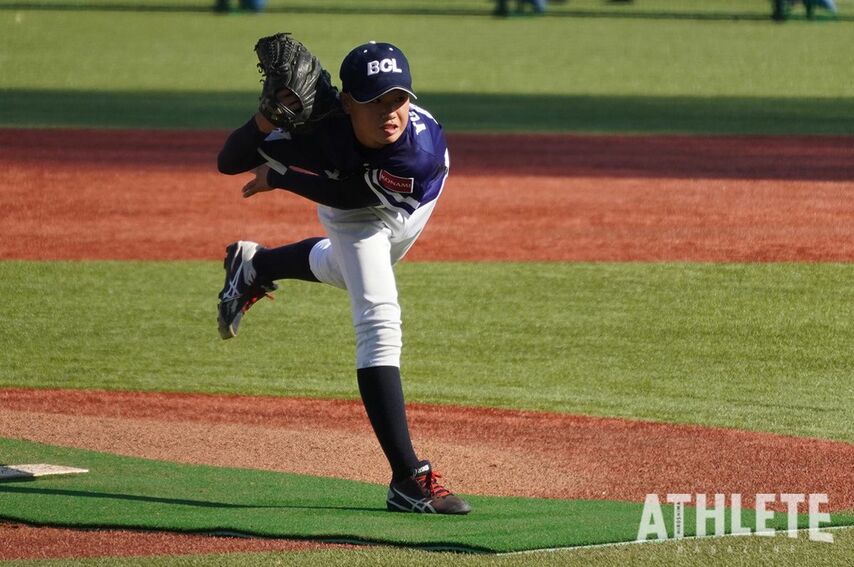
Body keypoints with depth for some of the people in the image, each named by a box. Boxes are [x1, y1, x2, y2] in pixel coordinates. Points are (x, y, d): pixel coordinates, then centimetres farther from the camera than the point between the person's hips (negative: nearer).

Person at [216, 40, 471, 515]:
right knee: (379, 320, -18)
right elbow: (229, 163, -33)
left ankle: (254, 266, 61)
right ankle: (409, 480, -21)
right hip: (352, 220, -2)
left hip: (411, 207, 2)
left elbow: (352, 194, -33)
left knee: (350, 270, 31)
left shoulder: (424, 147, -46)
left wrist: (280, 180, -26)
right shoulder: (321, 131, -41)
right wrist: (265, 123, -51)